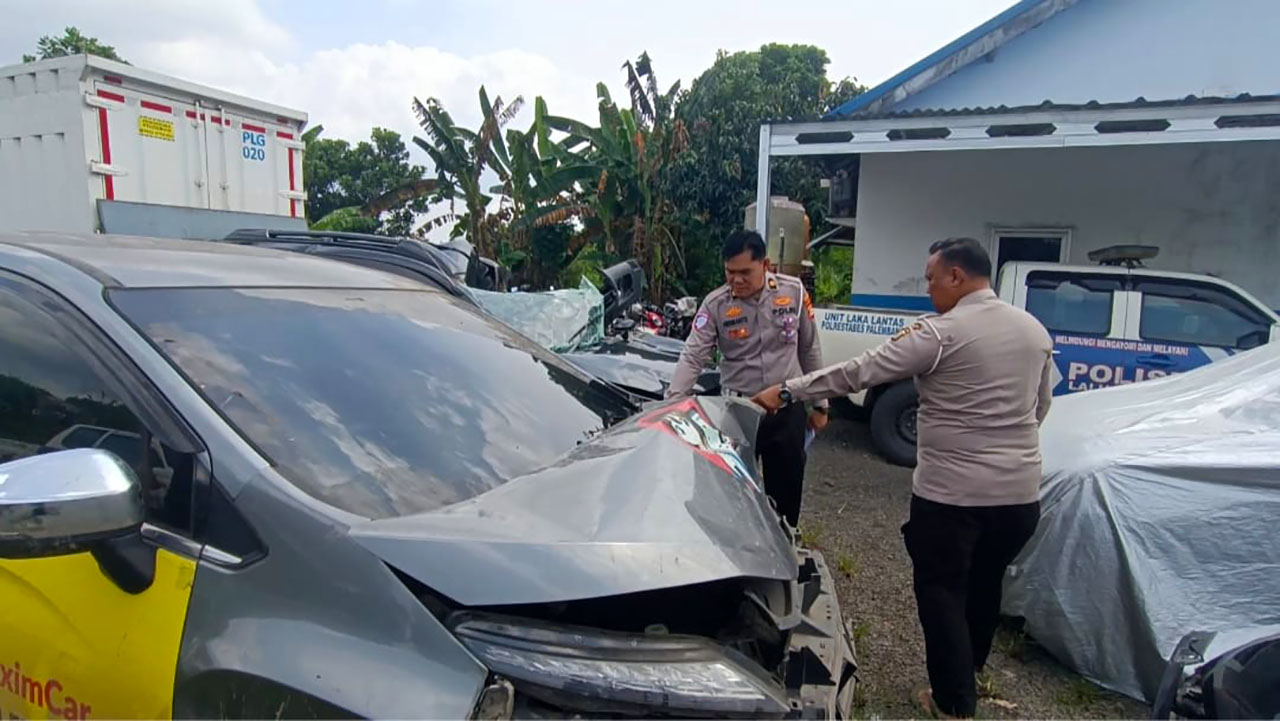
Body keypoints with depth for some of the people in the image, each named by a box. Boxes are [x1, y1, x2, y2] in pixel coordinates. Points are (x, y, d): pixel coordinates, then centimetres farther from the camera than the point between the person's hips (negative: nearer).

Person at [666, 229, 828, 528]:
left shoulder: (793, 292, -4)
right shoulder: (715, 304, -10)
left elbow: (810, 350, 5)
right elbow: (691, 357, -15)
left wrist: (819, 404, 8)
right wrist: (671, 403, -29)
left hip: (787, 408, 1)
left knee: (786, 486, 14)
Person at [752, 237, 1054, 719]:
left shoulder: (939, 333, -16)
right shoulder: (1035, 330, 5)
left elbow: (858, 372, -16)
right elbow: (1040, 407, 16)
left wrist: (786, 391, -10)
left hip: (951, 492, -7)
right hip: (1020, 490, 7)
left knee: (941, 590, 11)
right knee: (985, 583, 24)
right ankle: (971, 671, 45)